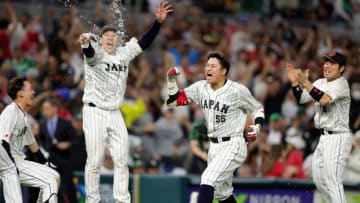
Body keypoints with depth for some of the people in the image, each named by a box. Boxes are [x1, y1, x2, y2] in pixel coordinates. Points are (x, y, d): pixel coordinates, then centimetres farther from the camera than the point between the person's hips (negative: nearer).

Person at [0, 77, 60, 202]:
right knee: (50, 182, -17)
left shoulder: (23, 114, 18)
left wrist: (45, 162, 25)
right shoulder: (11, 111, -14)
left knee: (55, 177, 12)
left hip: (18, 161, 10)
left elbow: (31, 143, 27)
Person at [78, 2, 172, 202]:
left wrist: (158, 21, 1)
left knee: (122, 160, 5)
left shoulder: (124, 53, 9)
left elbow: (145, 42, 12)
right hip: (94, 112, -6)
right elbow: (90, 52, -32)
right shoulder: (96, 53, -10)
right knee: (94, 161, -4)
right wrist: (86, 42, -57)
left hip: (115, 114, 6)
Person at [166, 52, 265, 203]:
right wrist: (171, 80, -9)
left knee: (208, 179, -23)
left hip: (233, 146, -7)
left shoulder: (237, 90, -11)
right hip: (214, 147, 7)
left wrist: (257, 127, -16)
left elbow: (257, 109, 2)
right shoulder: (201, 88, 4)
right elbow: (174, 100, 6)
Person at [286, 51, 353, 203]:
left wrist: (306, 82, -26)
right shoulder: (321, 83, 13)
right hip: (324, 138, 9)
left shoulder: (341, 84, -13)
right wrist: (295, 82, -4)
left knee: (332, 180, -13)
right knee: (319, 180, 14)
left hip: (337, 138, -9)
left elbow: (323, 99, -28)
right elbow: (301, 99, 12)